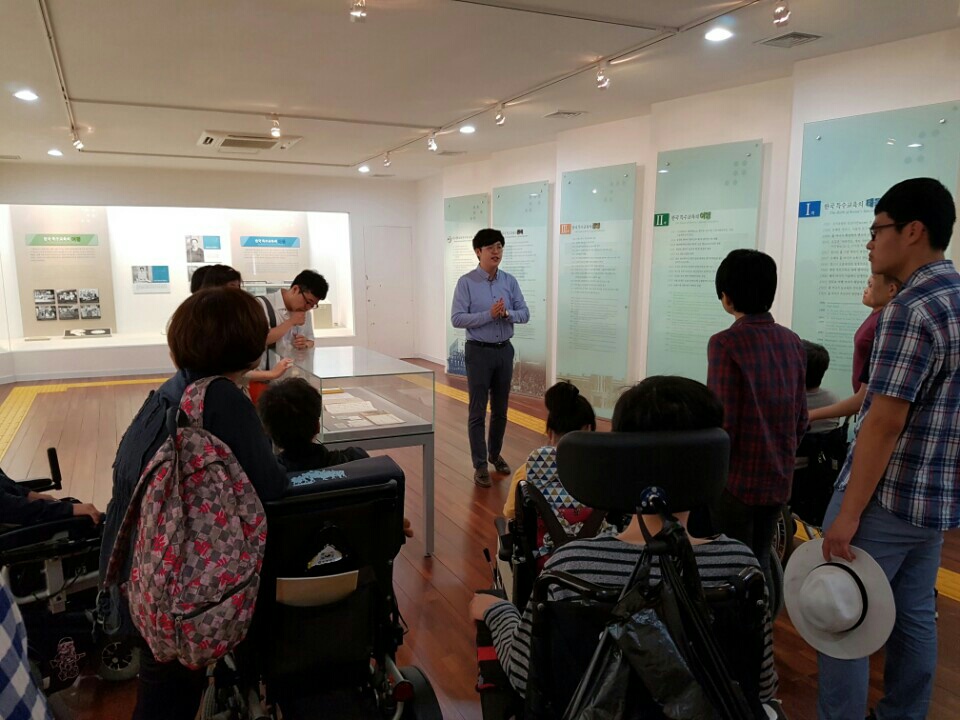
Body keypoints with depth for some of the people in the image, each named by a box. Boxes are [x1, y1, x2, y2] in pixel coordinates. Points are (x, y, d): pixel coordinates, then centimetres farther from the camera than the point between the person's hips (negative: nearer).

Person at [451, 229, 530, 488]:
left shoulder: (510, 281, 4)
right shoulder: (466, 282, -8)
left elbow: (525, 313, 3)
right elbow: (457, 318, -14)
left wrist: (507, 314, -18)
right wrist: (489, 314, -23)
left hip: (504, 350, 4)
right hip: (479, 351, -4)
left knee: (501, 409, 14)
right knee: (478, 411, 1)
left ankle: (495, 454, 32)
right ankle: (480, 465, 9)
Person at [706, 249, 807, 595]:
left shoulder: (726, 343, -17)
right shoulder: (793, 342, 3)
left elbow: (722, 424, -18)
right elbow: (801, 419, 9)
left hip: (738, 479, -6)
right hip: (778, 478, 6)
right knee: (760, 562, 19)